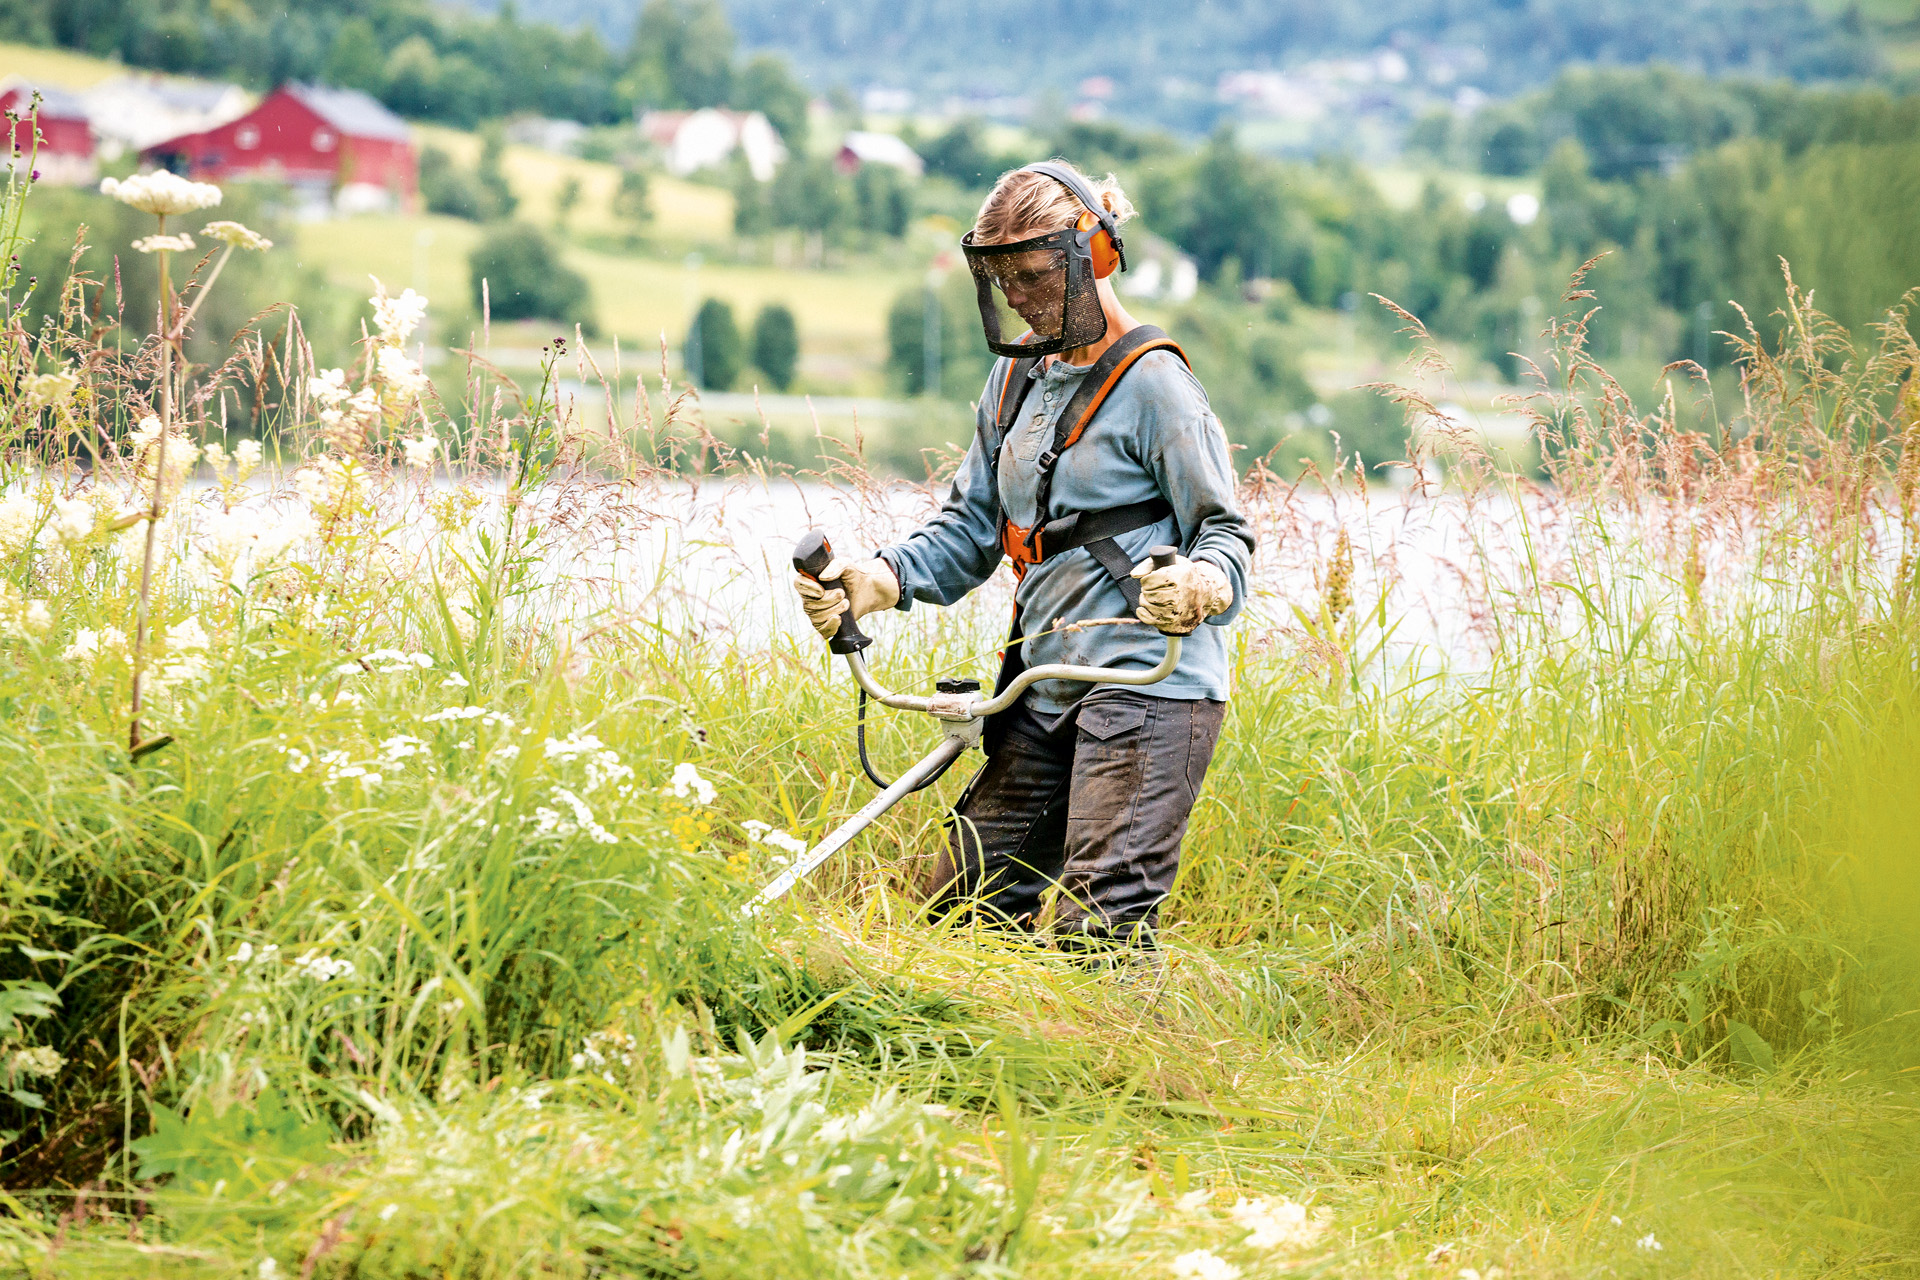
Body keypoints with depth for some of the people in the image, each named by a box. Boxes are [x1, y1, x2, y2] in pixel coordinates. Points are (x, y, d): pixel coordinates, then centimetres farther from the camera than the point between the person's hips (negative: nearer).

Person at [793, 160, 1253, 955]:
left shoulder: (1152, 383, -8)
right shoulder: (1018, 376, 15)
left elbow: (1225, 531, -9)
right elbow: (972, 526, 19)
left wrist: (1200, 583, -33)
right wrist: (881, 579, 1)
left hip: (1147, 685, -8)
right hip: (1043, 692, 8)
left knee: (1097, 930, -13)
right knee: (966, 904, 8)